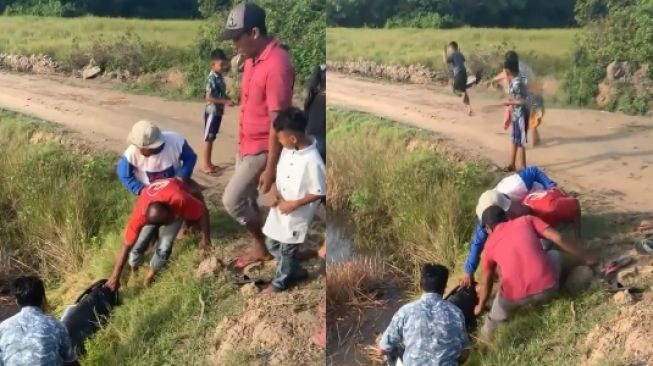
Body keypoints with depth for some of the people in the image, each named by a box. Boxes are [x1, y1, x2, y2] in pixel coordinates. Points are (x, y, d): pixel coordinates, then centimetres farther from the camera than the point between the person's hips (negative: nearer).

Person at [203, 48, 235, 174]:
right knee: (208, 139, -2)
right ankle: (205, 165, 3)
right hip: (212, 112, -8)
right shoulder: (212, 78, -18)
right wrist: (225, 102, -22)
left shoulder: (219, 77, 8)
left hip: (218, 112, 8)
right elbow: (209, 97, -23)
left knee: (212, 138, 14)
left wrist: (229, 99, 1)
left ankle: (208, 163, 22)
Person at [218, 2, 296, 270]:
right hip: (247, 145, 9)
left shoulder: (277, 65, -27)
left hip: (262, 149, -9)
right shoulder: (253, 59, 4)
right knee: (246, 199, 16)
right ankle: (258, 248, 32)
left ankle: (261, 247, 16)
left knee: (232, 200, -3)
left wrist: (271, 168, -23)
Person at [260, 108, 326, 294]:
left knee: (286, 250, 13)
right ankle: (296, 270, 43)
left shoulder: (312, 161, -30)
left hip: (296, 215, -8)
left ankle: (279, 283, 37)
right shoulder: (288, 149, -7)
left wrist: (294, 204, -22)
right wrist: (274, 191, -8)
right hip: (279, 209, 8)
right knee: (271, 243, 22)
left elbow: (319, 192, -22)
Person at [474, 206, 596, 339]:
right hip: (547, 288, 0)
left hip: (516, 297, 0)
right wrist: (588, 260, 18)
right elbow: (559, 239, 8)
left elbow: (486, 283, 29)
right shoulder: (526, 220, 16)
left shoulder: (490, 246, 19)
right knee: (554, 254, 29)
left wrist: (480, 306, 47)